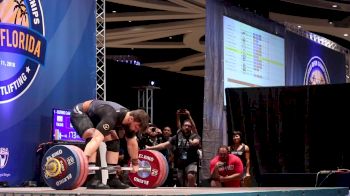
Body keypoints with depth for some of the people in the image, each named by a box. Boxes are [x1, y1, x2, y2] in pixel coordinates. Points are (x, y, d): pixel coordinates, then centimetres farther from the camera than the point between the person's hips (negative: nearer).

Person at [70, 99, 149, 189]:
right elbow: (96, 139, -54)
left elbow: (132, 143, 5)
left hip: (94, 115, 9)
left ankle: (112, 178, 3)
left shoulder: (129, 119, -13)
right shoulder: (111, 117, -40)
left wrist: (135, 164, 11)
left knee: (113, 140, 1)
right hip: (80, 113, -9)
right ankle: (91, 179, -32)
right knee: (93, 137, -32)